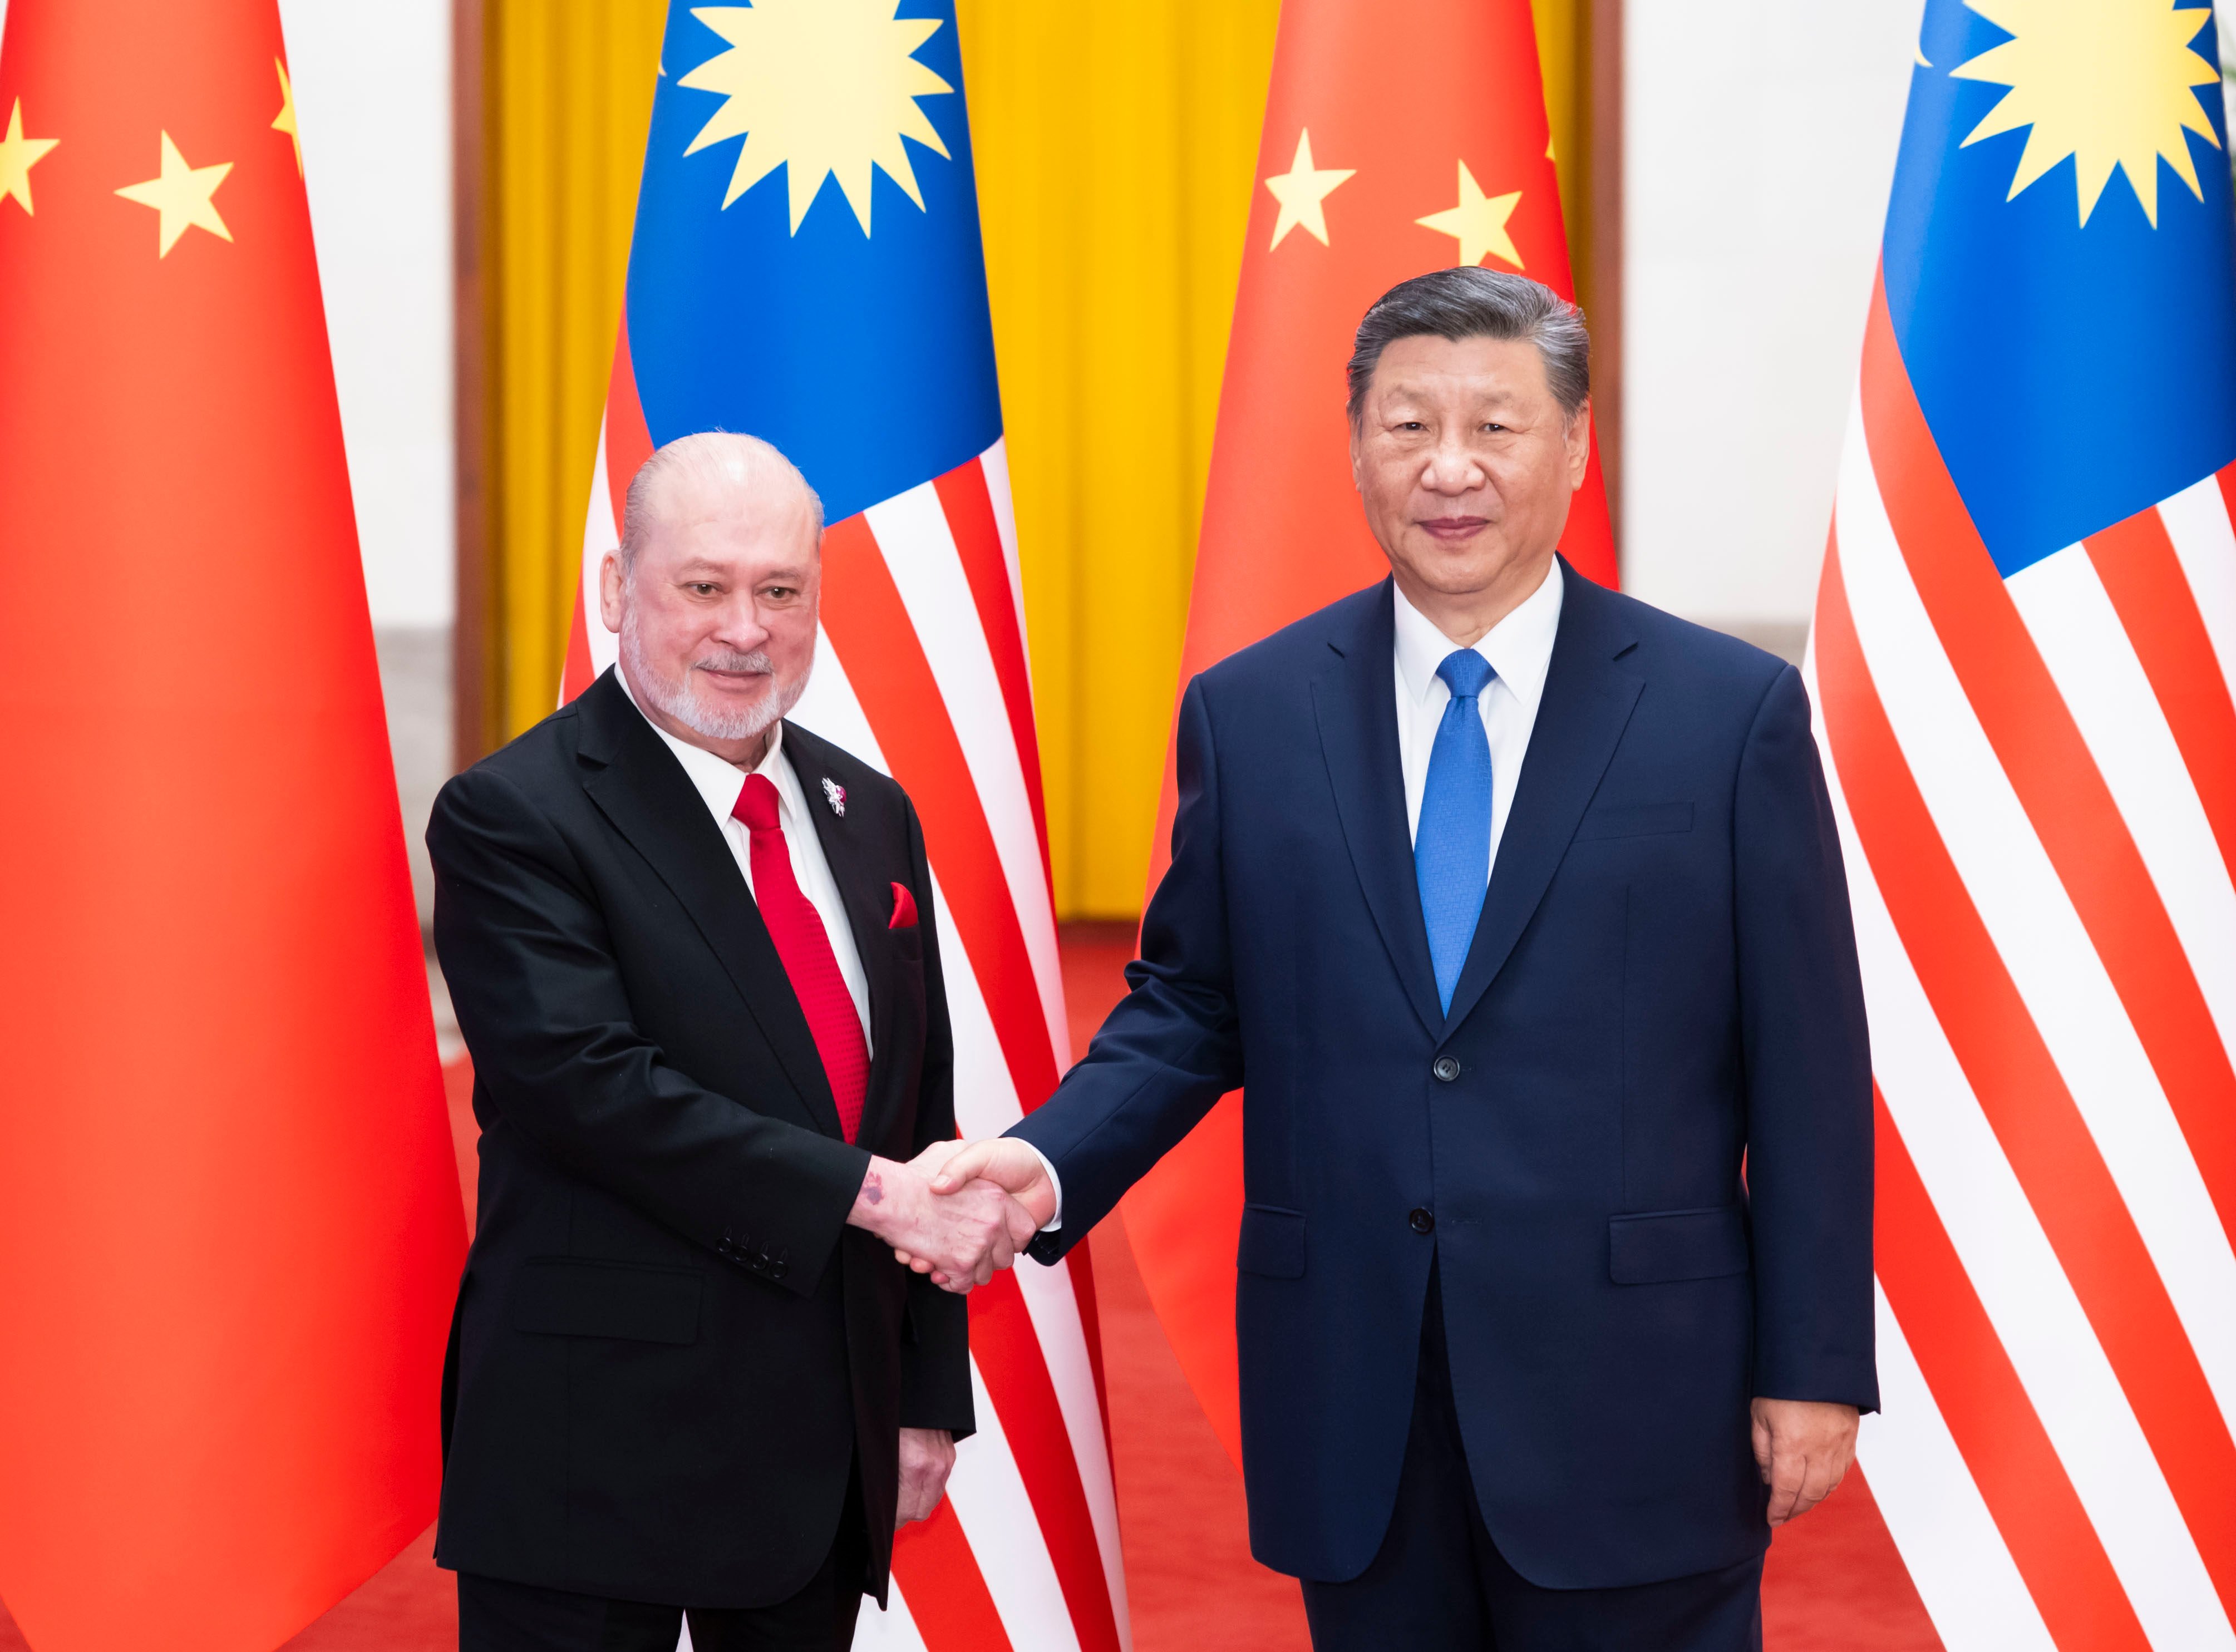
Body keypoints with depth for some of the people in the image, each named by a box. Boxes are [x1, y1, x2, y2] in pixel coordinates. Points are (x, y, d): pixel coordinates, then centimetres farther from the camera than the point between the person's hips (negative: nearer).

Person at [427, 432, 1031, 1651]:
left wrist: (931, 1398, 9)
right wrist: (871, 1194, -21)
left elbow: (923, 1114, 14)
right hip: (599, 1446, -6)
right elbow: (584, 1083, -21)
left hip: (833, 1440, 6)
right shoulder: (513, 817, -9)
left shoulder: (870, 815, 12)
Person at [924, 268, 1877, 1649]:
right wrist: (1050, 1166, -8)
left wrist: (1814, 1374, -3)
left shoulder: (1733, 711, -2)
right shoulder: (1248, 713, 5)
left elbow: (1806, 1069, -2)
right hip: (1353, 1413, 2)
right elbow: (1189, 1005, 10)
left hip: (1630, 1410, -2)